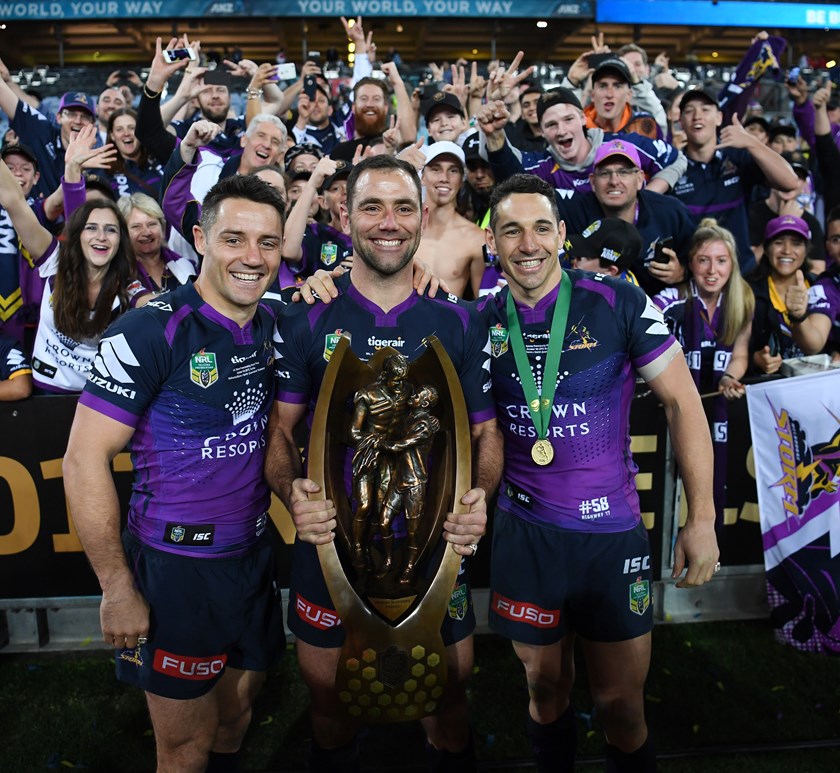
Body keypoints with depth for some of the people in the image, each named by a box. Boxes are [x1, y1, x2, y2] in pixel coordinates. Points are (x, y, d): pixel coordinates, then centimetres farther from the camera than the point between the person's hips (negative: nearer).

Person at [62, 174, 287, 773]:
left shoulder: (273, 325, 0)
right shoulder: (151, 332, -18)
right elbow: (84, 460, -17)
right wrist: (118, 589, -15)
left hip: (254, 555, 6)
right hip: (176, 566, -5)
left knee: (237, 716, 23)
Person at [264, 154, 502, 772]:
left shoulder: (459, 326, -1)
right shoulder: (306, 324, -3)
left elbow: (486, 432, 4)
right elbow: (279, 430, -1)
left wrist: (479, 496, -15)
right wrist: (293, 492, -20)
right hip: (328, 543, 0)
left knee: (449, 699, 18)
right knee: (329, 702, 20)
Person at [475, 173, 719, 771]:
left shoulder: (618, 303, -9)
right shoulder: (482, 322, -1)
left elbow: (683, 402, -5)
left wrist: (702, 519, -6)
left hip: (613, 528, -2)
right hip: (526, 531, 2)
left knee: (621, 703, 12)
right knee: (546, 687, 19)